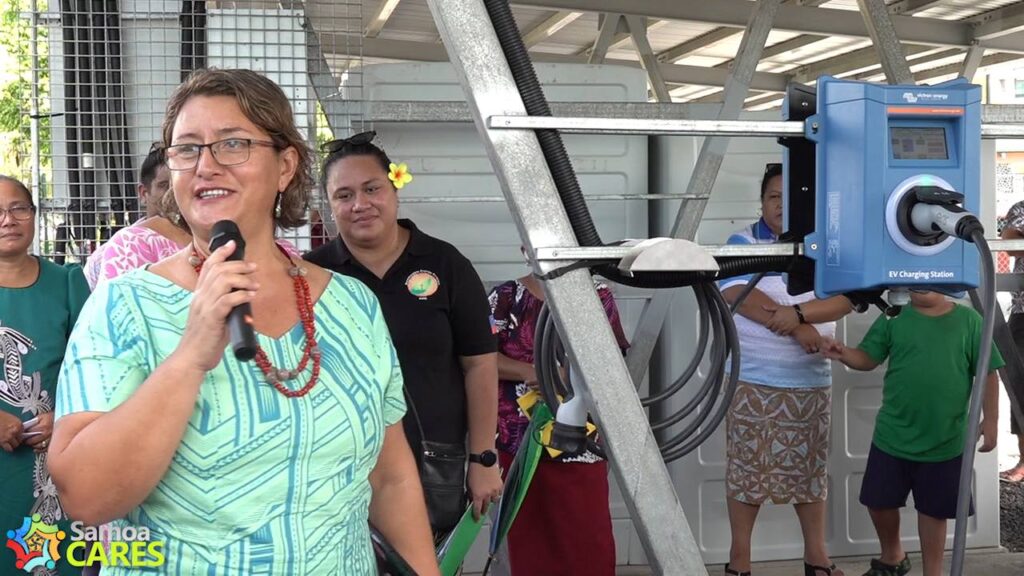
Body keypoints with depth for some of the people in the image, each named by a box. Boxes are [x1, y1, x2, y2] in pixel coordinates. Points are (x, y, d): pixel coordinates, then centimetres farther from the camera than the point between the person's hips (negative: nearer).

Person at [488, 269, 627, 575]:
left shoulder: (598, 295, 6)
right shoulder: (505, 297, 3)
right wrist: (530, 372, -17)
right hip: (520, 439, 0)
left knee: (587, 534, 0)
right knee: (527, 535, 7)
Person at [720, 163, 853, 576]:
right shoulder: (743, 243, -1)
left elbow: (845, 299, -6)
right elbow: (736, 294, -16)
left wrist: (798, 313, -23)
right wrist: (796, 328, -19)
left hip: (812, 382, 3)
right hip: (753, 382, -3)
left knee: (811, 468, 11)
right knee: (746, 469, 1)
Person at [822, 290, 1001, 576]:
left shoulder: (968, 320, -5)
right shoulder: (893, 318, -3)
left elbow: (987, 373, 0)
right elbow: (868, 358, -2)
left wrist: (991, 419, -4)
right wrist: (844, 354, -23)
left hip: (945, 441, -2)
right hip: (892, 436, 2)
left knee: (933, 510, 10)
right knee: (879, 501, 13)